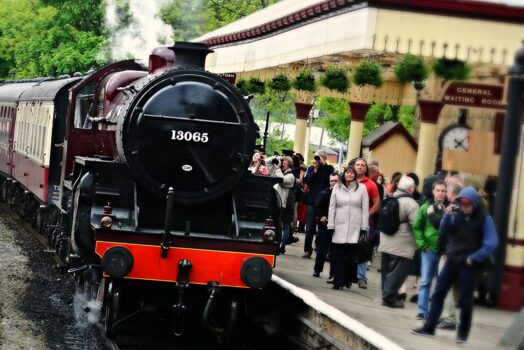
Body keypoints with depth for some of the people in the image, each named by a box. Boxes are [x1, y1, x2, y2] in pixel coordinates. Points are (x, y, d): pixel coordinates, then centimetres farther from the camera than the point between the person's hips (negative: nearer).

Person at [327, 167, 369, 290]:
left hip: (355, 228, -1)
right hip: (339, 227, 1)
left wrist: (364, 227, -3)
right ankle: (338, 281, 0)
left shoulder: (361, 188, 3)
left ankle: (348, 280, 11)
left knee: (351, 256, -2)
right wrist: (330, 226, 1)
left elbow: (365, 209, 2)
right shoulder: (337, 188, 8)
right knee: (338, 255, -2)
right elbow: (332, 208, 7)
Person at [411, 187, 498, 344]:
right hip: (452, 260, 4)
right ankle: (429, 327, 13)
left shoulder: (484, 218, -10)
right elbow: (444, 231, 3)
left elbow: (492, 243, -13)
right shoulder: (457, 214, 1)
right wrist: (447, 216, -12)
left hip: (468, 264, -4)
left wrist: (474, 257, -13)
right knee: (438, 294, 6)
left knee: (465, 299, 3)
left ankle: (463, 333, 15)